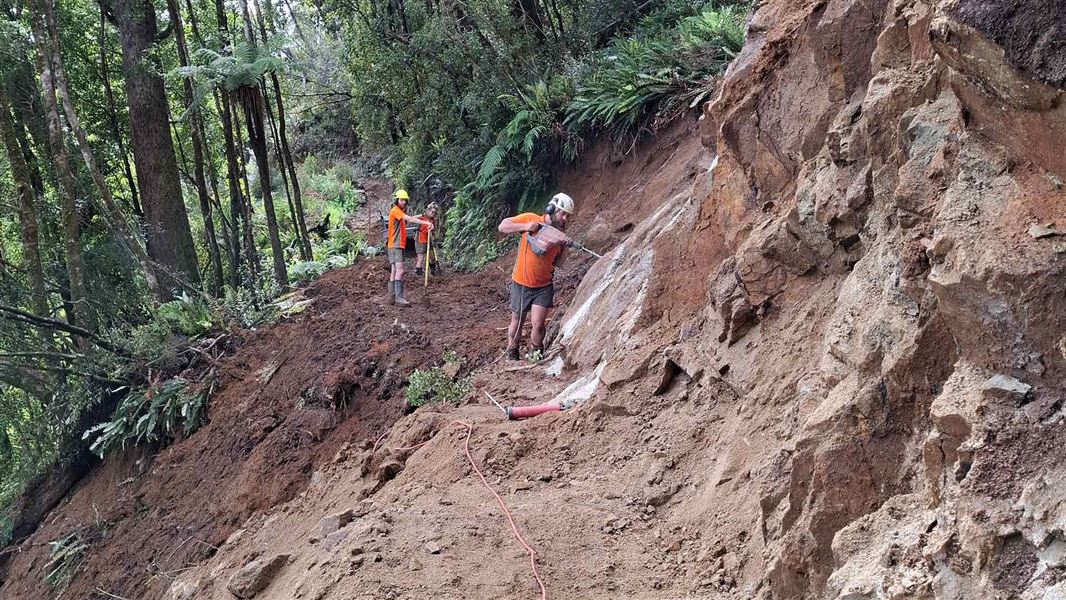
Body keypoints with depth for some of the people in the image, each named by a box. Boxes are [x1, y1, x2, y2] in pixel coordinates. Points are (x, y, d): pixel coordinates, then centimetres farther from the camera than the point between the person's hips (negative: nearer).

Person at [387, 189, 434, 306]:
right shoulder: (395, 210, -12)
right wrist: (426, 223, -32)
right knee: (399, 270, -19)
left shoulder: (400, 212, 21)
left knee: (394, 271, 9)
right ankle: (399, 297, -27)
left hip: (399, 245, 11)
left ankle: (392, 297, 10)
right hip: (395, 245, -11)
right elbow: (410, 219, -25)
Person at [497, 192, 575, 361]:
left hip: (543, 286, 1)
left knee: (538, 325, -10)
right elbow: (502, 226, -9)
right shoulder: (530, 219, -10)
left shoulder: (559, 234, 0)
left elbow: (558, 262, 5)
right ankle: (512, 356, 33)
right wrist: (525, 227, -21)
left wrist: (565, 247, -13)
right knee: (517, 322, 14)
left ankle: (536, 354, 14)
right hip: (521, 283, -1)